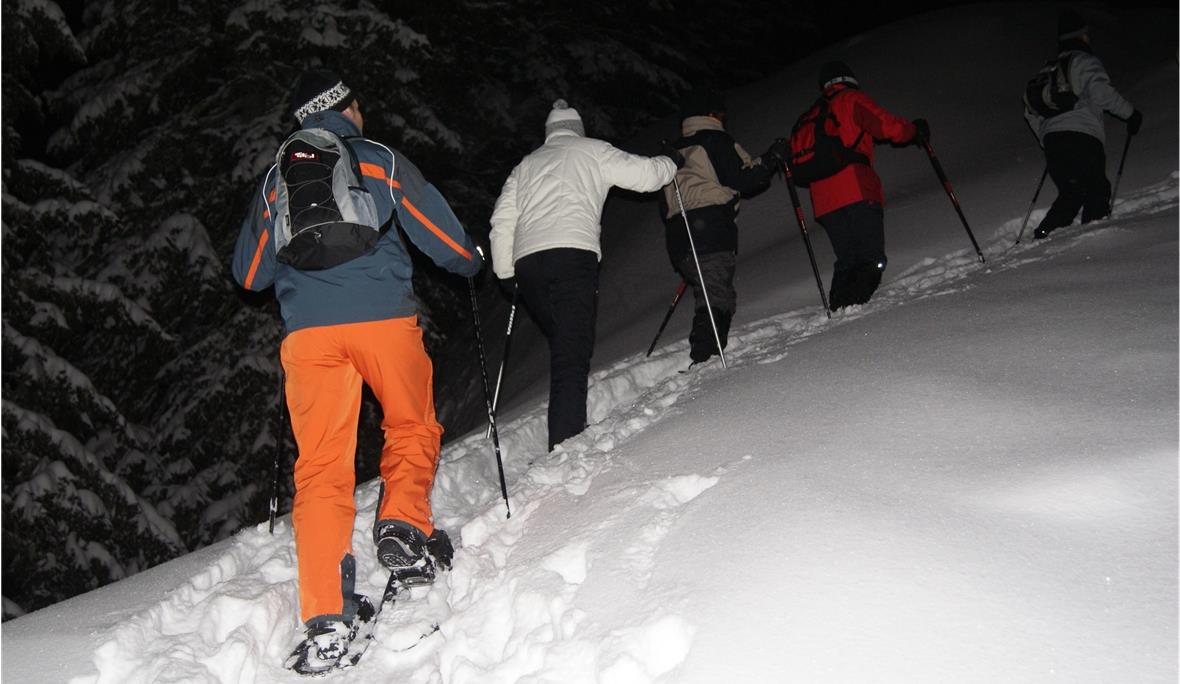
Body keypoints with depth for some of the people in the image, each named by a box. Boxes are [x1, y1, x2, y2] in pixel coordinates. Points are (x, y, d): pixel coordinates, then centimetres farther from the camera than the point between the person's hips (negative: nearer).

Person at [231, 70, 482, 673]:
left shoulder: (277, 179, 17)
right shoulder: (383, 161, 9)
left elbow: (249, 273, 21)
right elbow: (444, 239, 8)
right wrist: (472, 263, 30)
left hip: (307, 331, 2)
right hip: (384, 319, -2)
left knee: (321, 465, 1)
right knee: (413, 427, 22)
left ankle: (327, 618, -7)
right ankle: (403, 523, 0)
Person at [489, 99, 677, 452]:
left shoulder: (525, 166, 31)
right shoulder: (591, 151, 19)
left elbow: (501, 222, 23)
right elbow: (645, 174, 16)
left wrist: (505, 273, 27)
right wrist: (669, 164, 37)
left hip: (527, 263, 5)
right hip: (573, 253, -5)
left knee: (564, 345, 14)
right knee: (572, 353, -12)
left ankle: (564, 438, 6)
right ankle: (566, 445, -25)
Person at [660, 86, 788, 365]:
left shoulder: (675, 151, 26)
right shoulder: (716, 140, 3)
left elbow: (665, 204, 25)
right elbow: (743, 180, -5)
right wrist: (772, 159, 7)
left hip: (677, 239, 8)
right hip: (712, 237, -8)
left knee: (712, 297, 13)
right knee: (716, 299, -13)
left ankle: (703, 357, 6)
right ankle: (703, 359, -26)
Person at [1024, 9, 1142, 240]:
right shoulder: (1085, 61, 3)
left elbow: (1031, 110, 24)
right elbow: (1099, 91, -15)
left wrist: (1046, 140, 31)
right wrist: (1130, 112, -6)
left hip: (1052, 138, 7)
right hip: (1082, 137, -7)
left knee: (1070, 194, 14)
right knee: (1097, 191, -1)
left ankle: (1043, 236, 2)